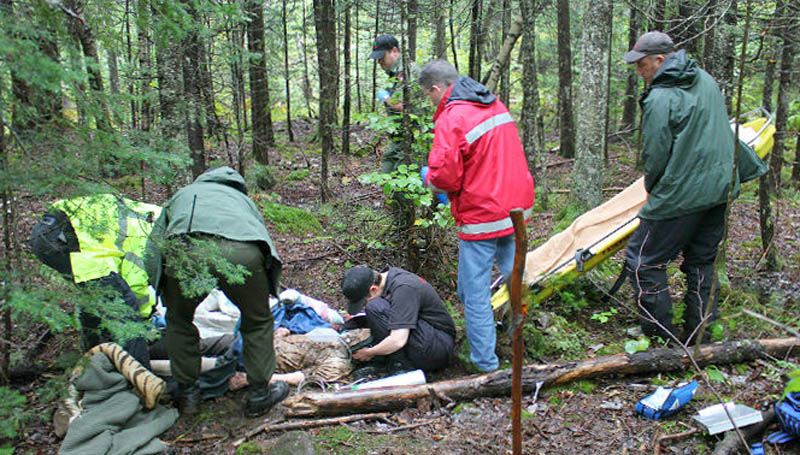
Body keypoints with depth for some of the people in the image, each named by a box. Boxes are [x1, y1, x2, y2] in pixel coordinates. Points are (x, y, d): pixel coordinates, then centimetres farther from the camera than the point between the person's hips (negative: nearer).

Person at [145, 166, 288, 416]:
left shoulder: (181, 195, 42)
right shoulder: (243, 199, 44)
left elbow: (153, 251, 35)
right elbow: (267, 249, 45)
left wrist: (167, 298, 44)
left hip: (185, 251, 0)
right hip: (241, 253, 1)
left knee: (179, 322, 26)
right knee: (258, 322, 23)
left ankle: (187, 394, 35)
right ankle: (259, 394, 32)